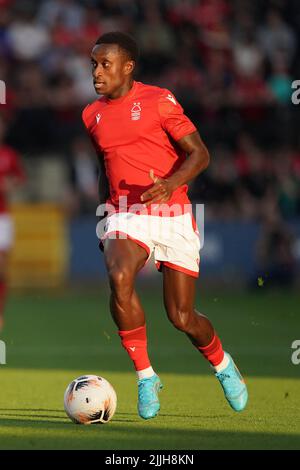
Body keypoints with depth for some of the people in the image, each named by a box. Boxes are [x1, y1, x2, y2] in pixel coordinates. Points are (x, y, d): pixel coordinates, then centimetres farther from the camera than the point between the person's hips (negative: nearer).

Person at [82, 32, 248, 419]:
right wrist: (104, 216, 19)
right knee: (119, 279, -30)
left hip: (173, 215, -3)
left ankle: (222, 365, 32)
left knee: (182, 318, -2)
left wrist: (171, 183, -24)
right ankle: (145, 377, -17)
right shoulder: (92, 115, 11)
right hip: (125, 216, 3)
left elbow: (199, 153, -6)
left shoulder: (158, 100, -5)